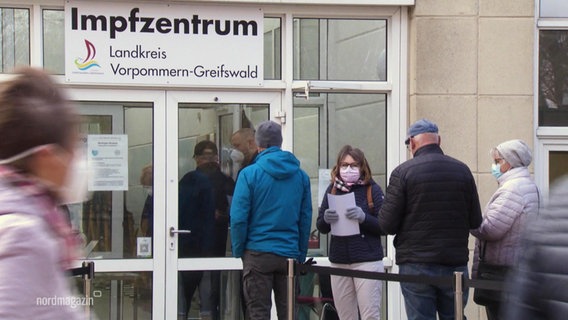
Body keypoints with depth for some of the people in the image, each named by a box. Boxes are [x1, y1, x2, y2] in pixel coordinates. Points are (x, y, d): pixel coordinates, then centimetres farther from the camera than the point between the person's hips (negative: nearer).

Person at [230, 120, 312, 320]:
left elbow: (238, 217, -10)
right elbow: (306, 218, 6)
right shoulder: (301, 176, 4)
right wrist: (301, 255, 12)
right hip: (290, 254, 3)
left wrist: (238, 250, 3)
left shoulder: (249, 174, -7)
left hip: (258, 254, -3)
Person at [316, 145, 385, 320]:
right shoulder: (333, 189, 9)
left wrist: (364, 217, -21)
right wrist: (326, 219, -12)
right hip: (339, 261, 4)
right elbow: (321, 227, 10)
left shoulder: (372, 189, -2)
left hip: (367, 261, -4)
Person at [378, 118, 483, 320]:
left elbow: (387, 224, -8)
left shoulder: (402, 173, -8)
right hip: (456, 265, 3)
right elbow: (475, 221, 5)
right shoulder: (462, 171, 1)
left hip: (416, 265, -3)